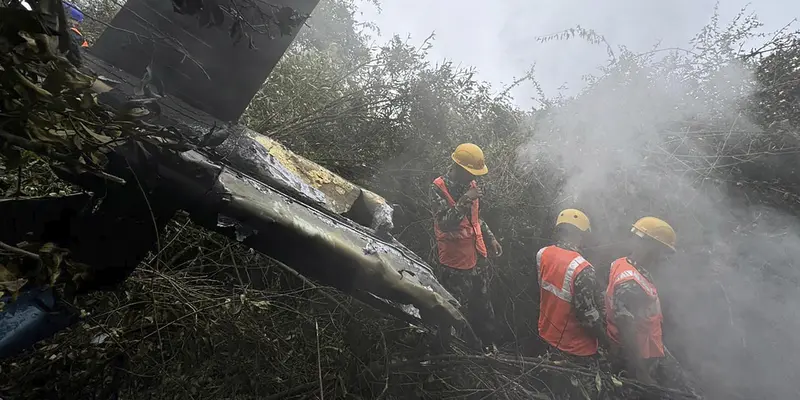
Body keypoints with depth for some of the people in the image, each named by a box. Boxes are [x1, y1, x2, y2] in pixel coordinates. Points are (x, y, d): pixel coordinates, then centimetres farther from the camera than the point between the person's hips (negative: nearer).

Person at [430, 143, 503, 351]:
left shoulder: (469, 184, 4)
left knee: (483, 305, 21)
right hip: (455, 262, -7)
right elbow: (444, 223, -27)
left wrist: (490, 238, 15)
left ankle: (489, 345, 40)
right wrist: (465, 200, -34)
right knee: (460, 310, 9)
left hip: (478, 256, 7)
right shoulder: (439, 188, -17)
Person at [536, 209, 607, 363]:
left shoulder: (542, 253, -12)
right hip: (575, 348, -5)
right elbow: (589, 316, -26)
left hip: (547, 335, 6)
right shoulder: (582, 269, -33)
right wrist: (604, 339, -8)